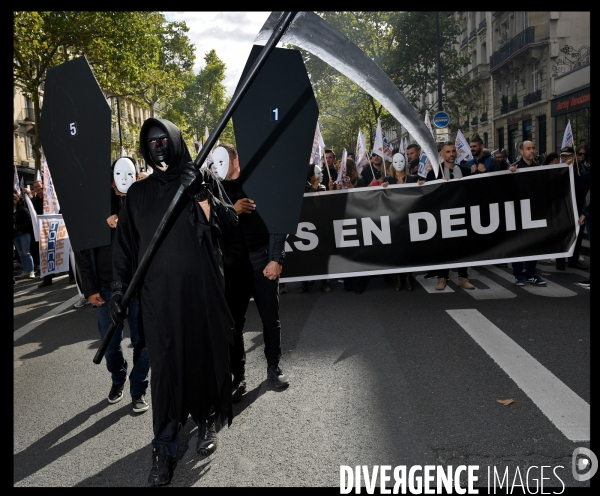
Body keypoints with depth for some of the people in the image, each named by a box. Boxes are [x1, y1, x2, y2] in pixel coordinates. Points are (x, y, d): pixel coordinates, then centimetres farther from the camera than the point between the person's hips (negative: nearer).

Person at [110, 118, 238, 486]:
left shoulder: (204, 179, 5)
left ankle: (208, 422, 29)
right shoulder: (138, 193, 9)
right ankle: (164, 448, 9)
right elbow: (125, 245, 8)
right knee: (165, 363, 0)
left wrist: (201, 195, -16)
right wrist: (118, 289, 3)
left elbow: (228, 224, -3)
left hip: (202, 287, 0)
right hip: (159, 293, 1)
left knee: (206, 354, 7)